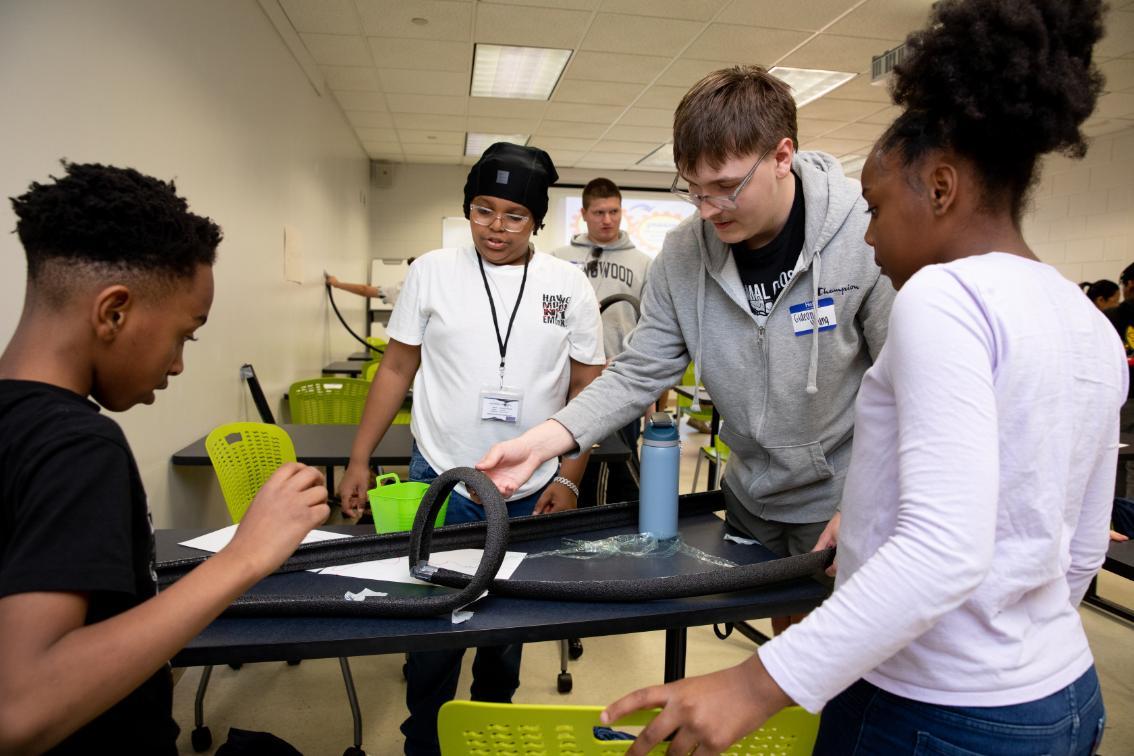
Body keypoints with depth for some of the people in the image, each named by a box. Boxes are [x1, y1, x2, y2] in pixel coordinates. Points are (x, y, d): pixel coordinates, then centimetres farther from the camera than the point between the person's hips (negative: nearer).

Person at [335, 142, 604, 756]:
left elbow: (587, 388, 2)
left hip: (531, 495, 1)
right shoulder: (431, 272, 0)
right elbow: (396, 369, 5)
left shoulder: (568, 285, 0)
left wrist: (568, 479, -4)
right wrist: (359, 459, 2)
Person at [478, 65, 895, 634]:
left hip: (845, 502, -3)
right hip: (751, 497, 4)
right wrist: (540, 442, -21)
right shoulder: (683, 254, -10)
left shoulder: (870, 237, -21)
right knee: (782, 641, 22)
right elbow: (639, 373, -8)